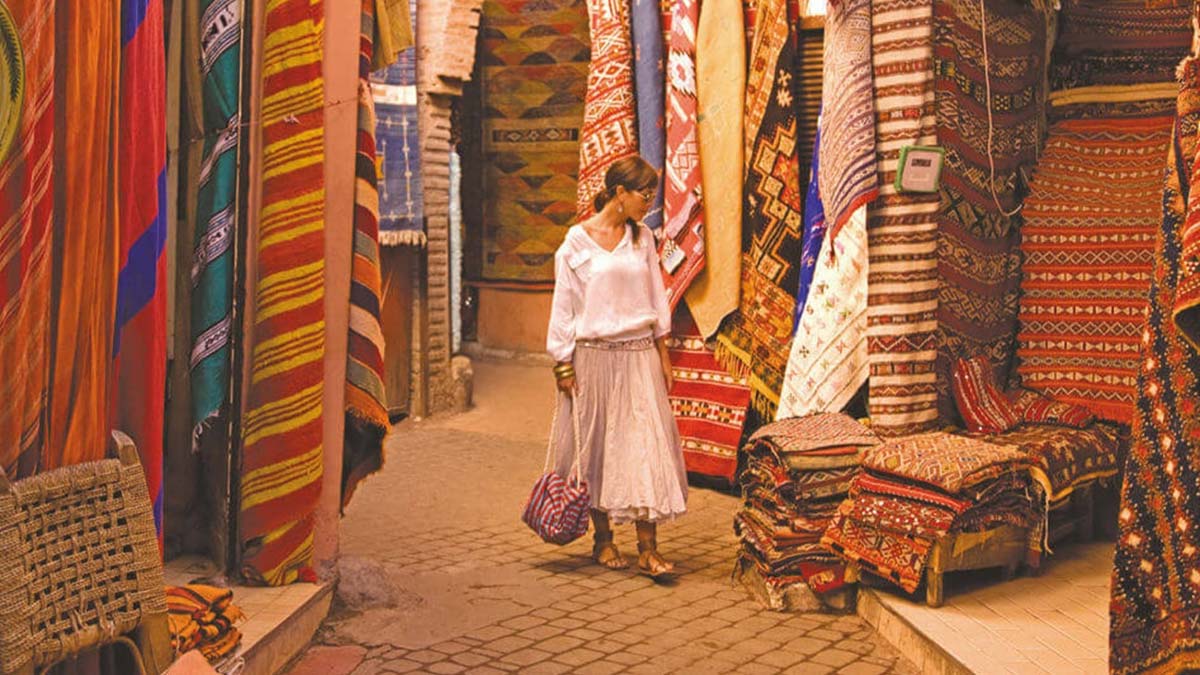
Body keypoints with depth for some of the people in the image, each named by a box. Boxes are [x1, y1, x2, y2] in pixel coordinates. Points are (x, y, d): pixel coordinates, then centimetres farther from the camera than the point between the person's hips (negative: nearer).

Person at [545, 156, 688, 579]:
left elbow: (656, 299, 14)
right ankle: (603, 540, 20)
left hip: (640, 354, 3)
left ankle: (648, 549, -4)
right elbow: (564, 307, -2)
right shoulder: (577, 242, -4)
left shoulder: (642, 238, 8)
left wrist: (662, 354, 11)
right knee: (598, 445, 6)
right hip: (595, 356, -3)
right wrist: (564, 365, -5)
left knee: (647, 444, -5)